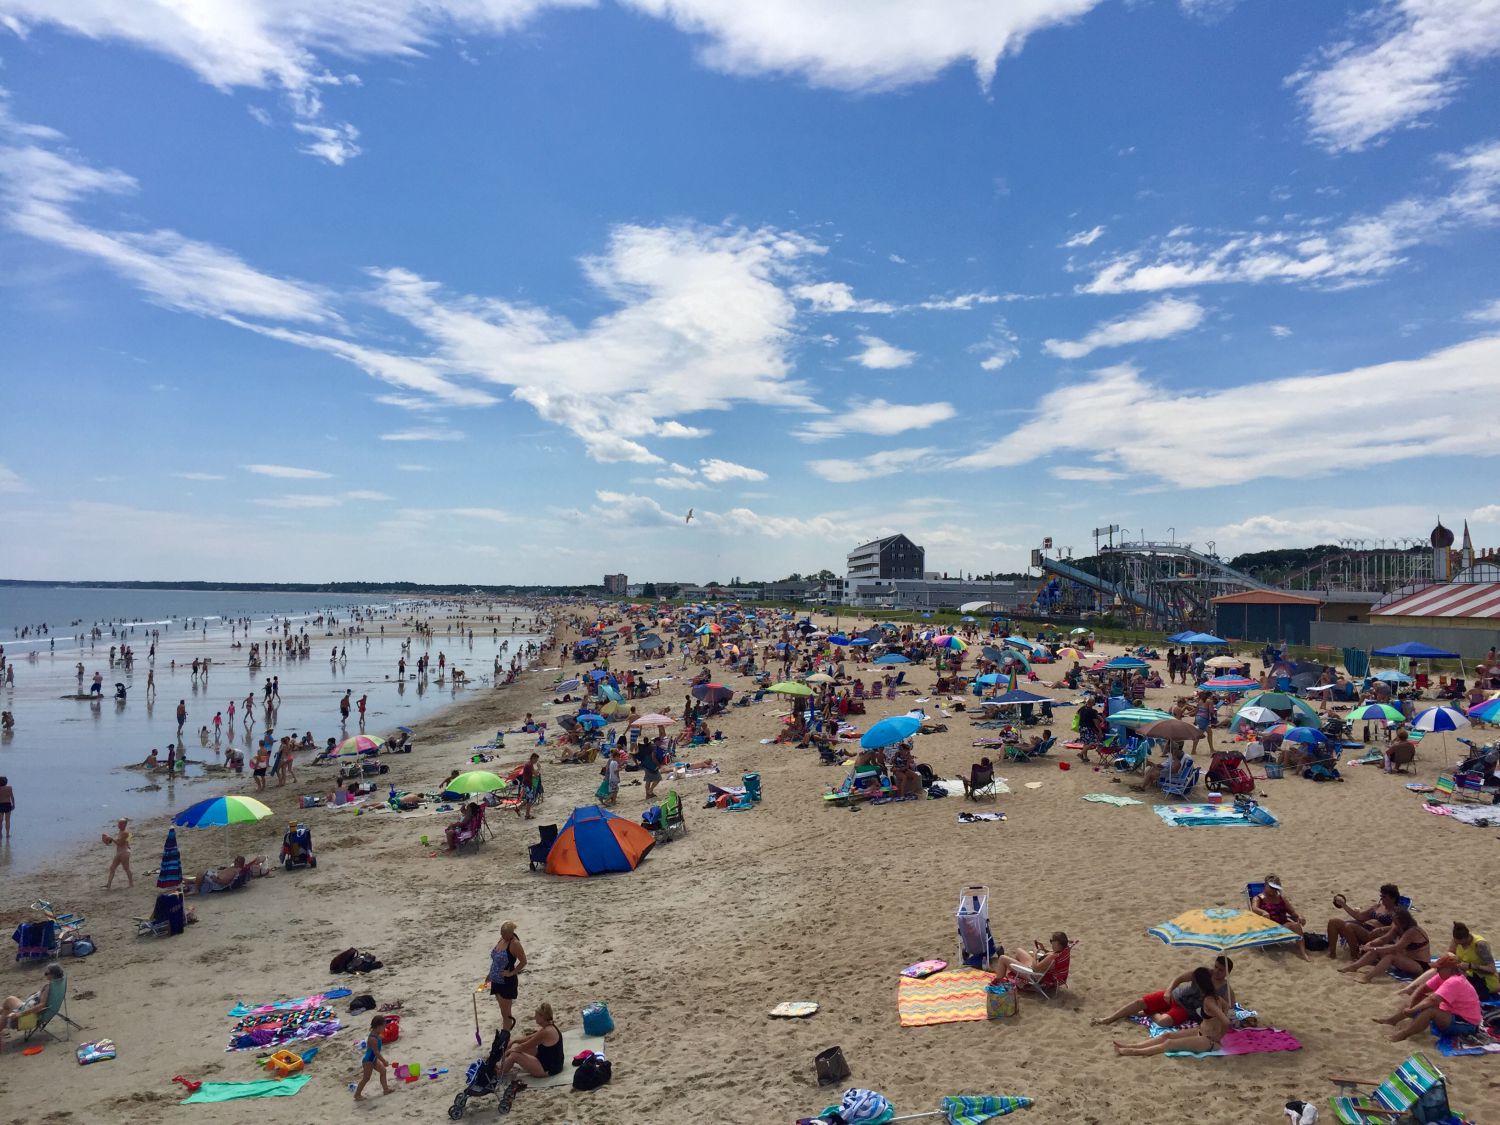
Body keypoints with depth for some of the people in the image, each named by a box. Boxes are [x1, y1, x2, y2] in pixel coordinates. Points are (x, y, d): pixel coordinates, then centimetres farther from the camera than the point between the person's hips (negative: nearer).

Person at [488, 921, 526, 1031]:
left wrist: (512, 973, -18)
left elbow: (523, 962, -17)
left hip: (507, 982, -8)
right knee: (503, 1010, 21)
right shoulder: (502, 939, 4)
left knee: (505, 1012, 0)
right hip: (497, 980, 8)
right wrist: (491, 974, 17)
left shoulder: (514, 944, -19)